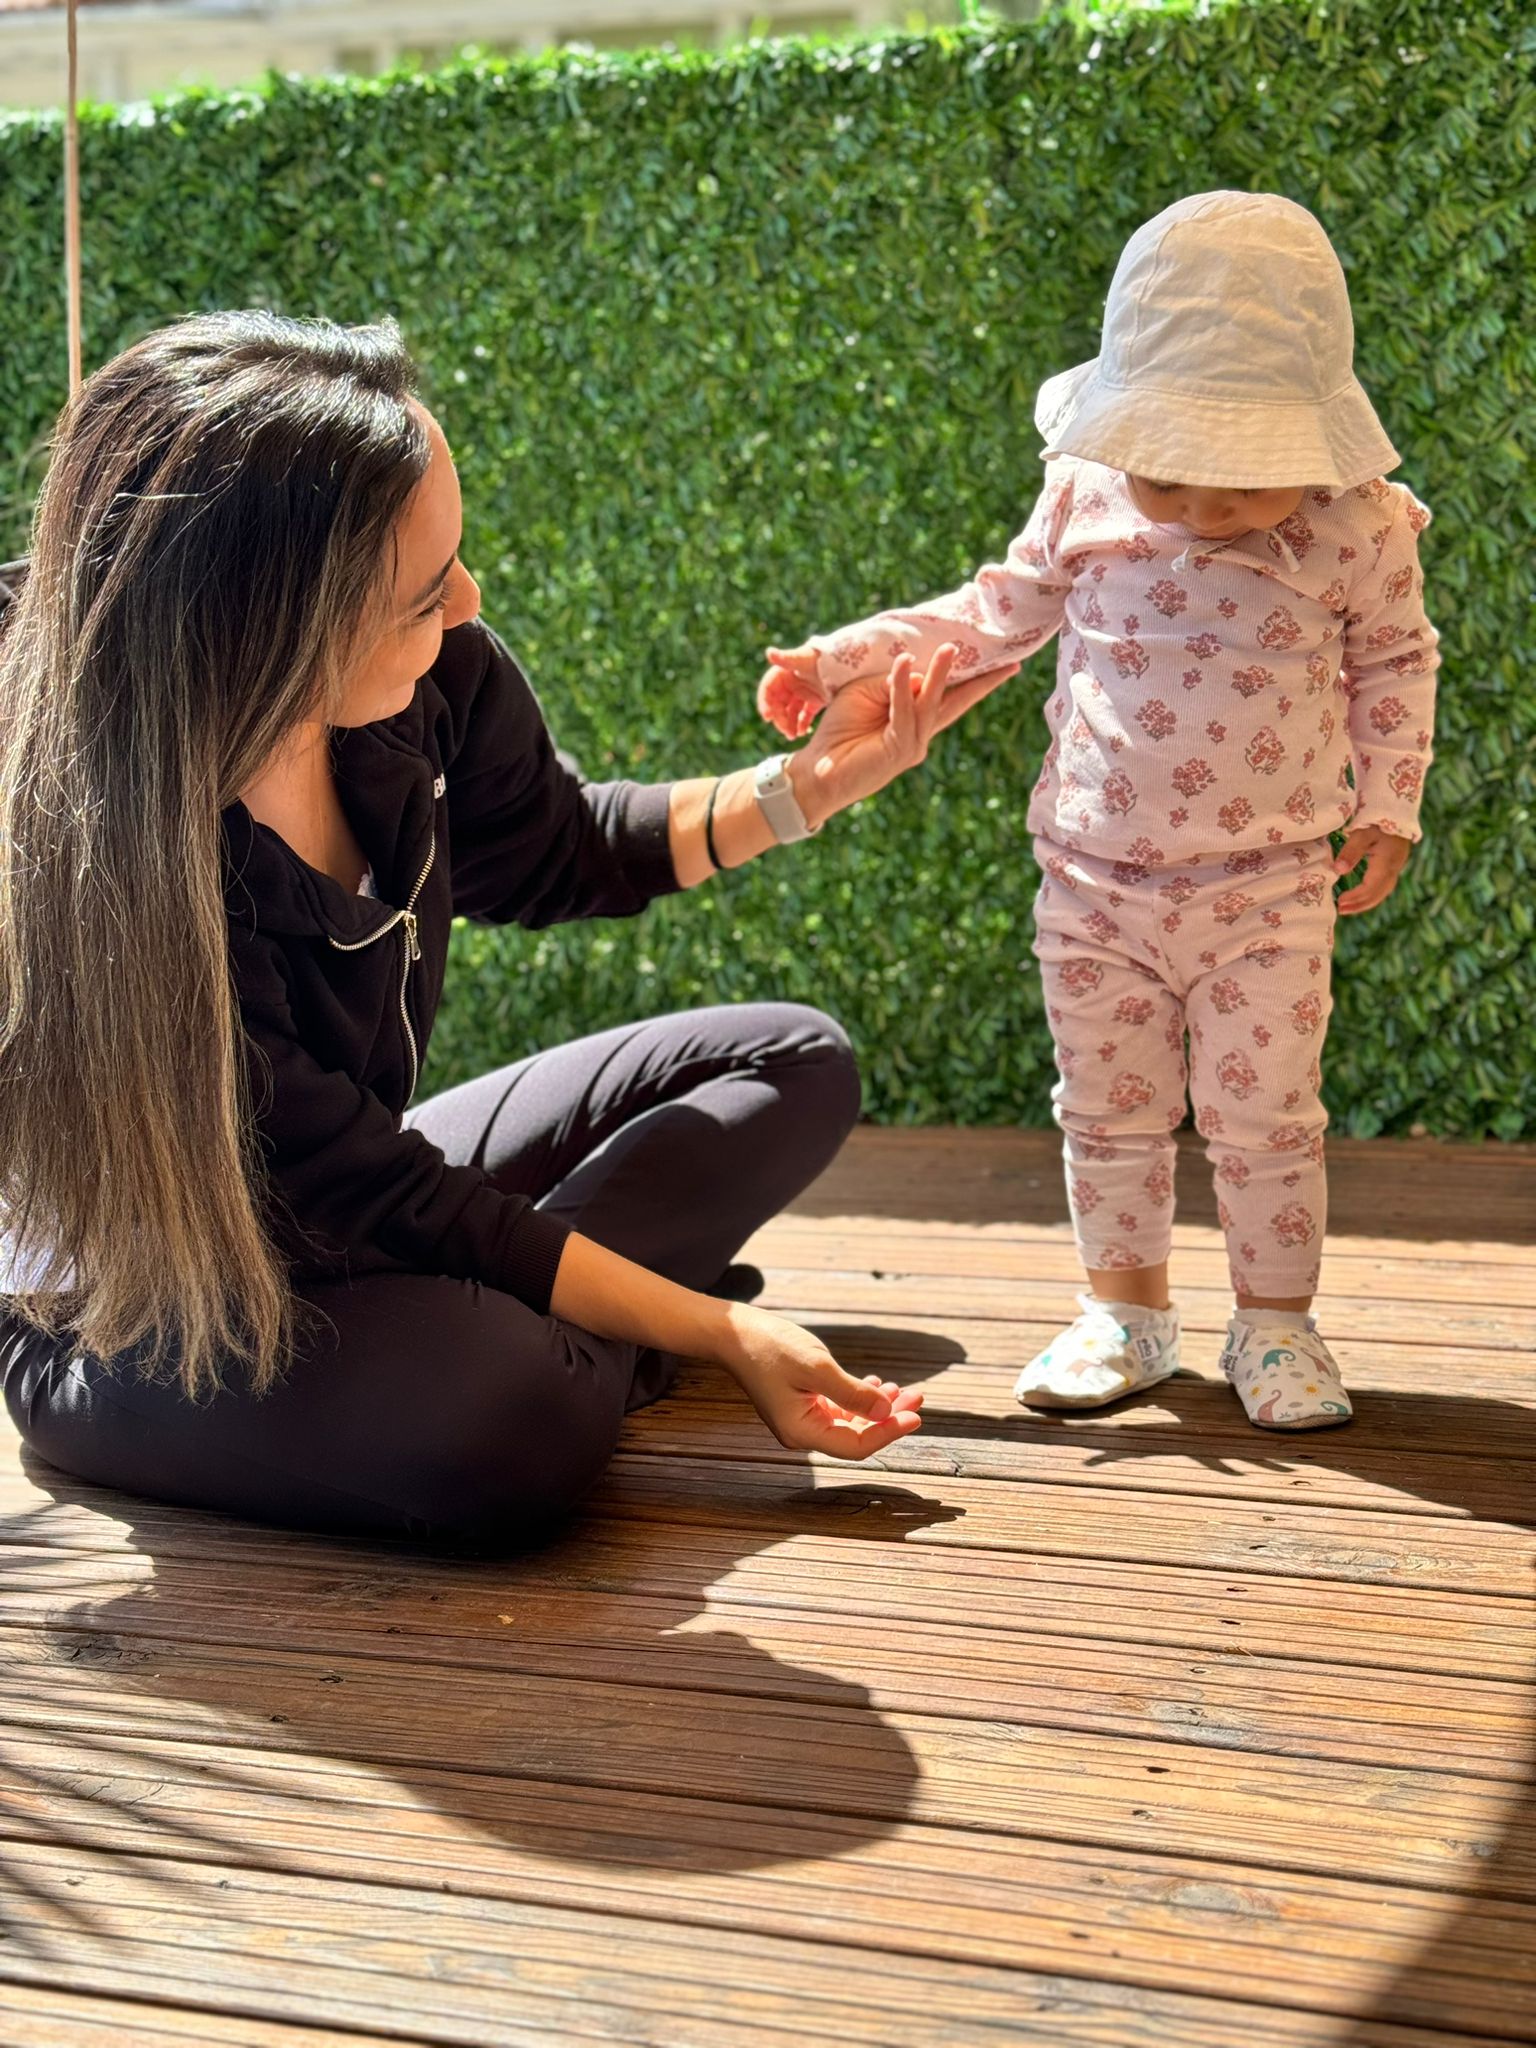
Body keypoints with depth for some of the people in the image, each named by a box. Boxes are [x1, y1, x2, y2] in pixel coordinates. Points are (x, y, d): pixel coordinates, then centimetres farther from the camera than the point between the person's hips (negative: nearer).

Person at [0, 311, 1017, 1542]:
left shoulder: (433, 676, -17)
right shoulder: (101, 881, -34)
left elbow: (552, 854, 8)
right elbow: (385, 1202, -24)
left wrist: (809, 788, -4)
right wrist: (717, 1333, -21)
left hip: (347, 1215, 7)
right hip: (136, 1335, -7)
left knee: (792, 1062, 7)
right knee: (511, 1420, -37)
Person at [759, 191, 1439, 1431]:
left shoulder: (1357, 530, -11)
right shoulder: (1085, 502, -7)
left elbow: (1396, 663, 5)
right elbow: (999, 614, 7)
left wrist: (1387, 803, 2)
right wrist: (846, 663, 2)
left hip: (1266, 889, -2)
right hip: (1095, 882, 2)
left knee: (1265, 1116, 3)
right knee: (1107, 1110, 12)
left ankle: (1277, 1320, 21)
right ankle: (1125, 1309, 28)